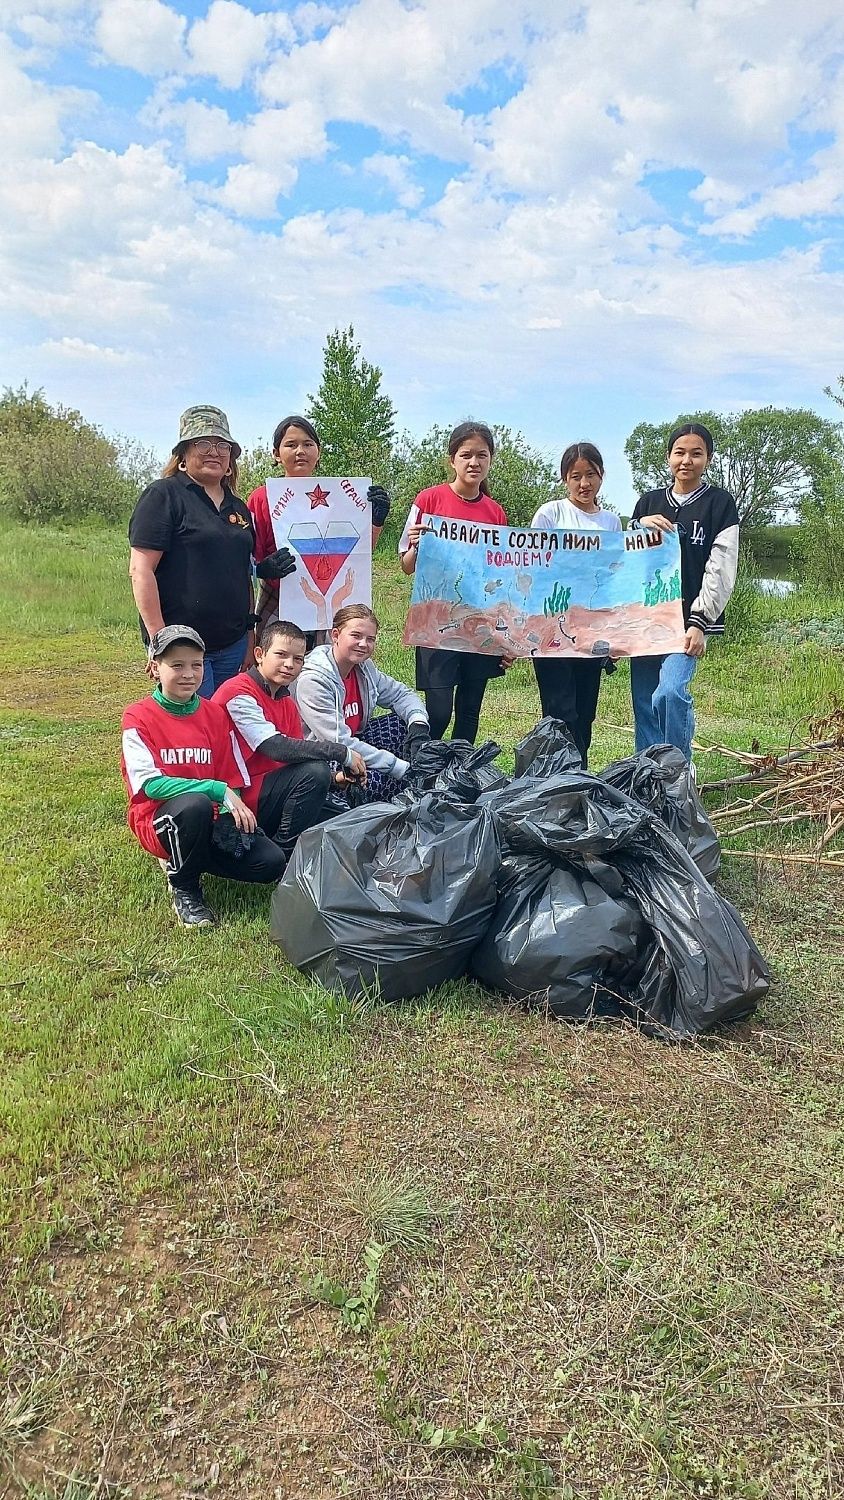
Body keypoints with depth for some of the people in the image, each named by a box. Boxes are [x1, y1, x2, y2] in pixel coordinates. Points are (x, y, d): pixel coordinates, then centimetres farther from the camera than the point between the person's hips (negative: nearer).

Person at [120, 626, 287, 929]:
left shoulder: (215, 714, 7)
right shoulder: (138, 717, -7)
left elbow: (232, 779, 9)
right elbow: (151, 784, -17)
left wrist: (231, 805, -15)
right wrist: (217, 790, -24)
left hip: (212, 822, 5)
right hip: (160, 821, -5)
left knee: (273, 863, -16)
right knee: (195, 805, -39)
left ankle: (192, 859, 10)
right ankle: (183, 887, -11)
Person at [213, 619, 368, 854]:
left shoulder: (287, 704, 14)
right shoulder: (239, 692, -14)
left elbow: (297, 756, 10)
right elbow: (276, 747, -25)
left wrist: (334, 778, -11)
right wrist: (343, 753, -22)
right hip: (238, 799, -9)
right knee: (315, 771, -25)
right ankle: (284, 853, -12)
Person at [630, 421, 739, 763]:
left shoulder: (720, 503, 2)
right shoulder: (648, 502, 14)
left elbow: (721, 569, -4)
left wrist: (699, 621, -12)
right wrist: (639, 527, -4)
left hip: (688, 620, -4)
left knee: (670, 692, -23)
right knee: (644, 703, 3)